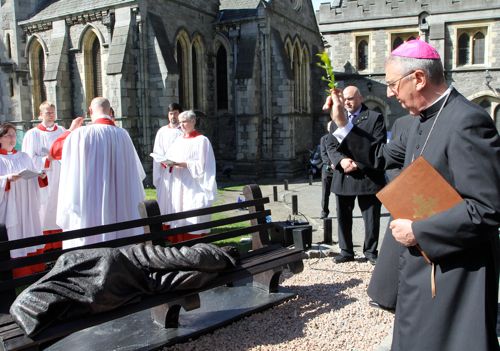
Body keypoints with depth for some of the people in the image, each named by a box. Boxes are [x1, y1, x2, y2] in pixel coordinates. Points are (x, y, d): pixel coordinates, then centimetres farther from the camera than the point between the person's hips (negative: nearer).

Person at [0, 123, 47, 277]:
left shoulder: (24, 157, 13)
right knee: (14, 239, -4)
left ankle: (35, 271, 14)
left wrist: (42, 176, -8)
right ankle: (18, 274, 4)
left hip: (28, 206, 4)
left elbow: (35, 179, 12)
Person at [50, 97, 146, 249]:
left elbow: (54, 150, 6)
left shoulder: (81, 133, -11)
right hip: (119, 204, 4)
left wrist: (71, 130, 17)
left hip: (89, 202, -3)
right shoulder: (123, 134, -2)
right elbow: (133, 170, 10)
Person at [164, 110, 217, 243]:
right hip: (179, 185, 6)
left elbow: (202, 164, -10)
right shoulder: (178, 140, 14)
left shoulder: (201, 140, -4)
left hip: (194, 186, -6)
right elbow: (170, 157, 13)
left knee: (194, 218, -6)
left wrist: (184, 164, -19)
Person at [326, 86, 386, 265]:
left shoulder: (375, 118, 0)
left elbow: (379, 147, -7)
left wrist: (358, 165, -14)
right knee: (343, 216, 9)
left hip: (367, 176, -4)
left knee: (371, 217, 4)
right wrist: (341, 160, -15)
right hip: (342, 177, 4)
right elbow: (331, 146, 6)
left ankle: (370, 251, 18)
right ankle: (346, 251, 20)